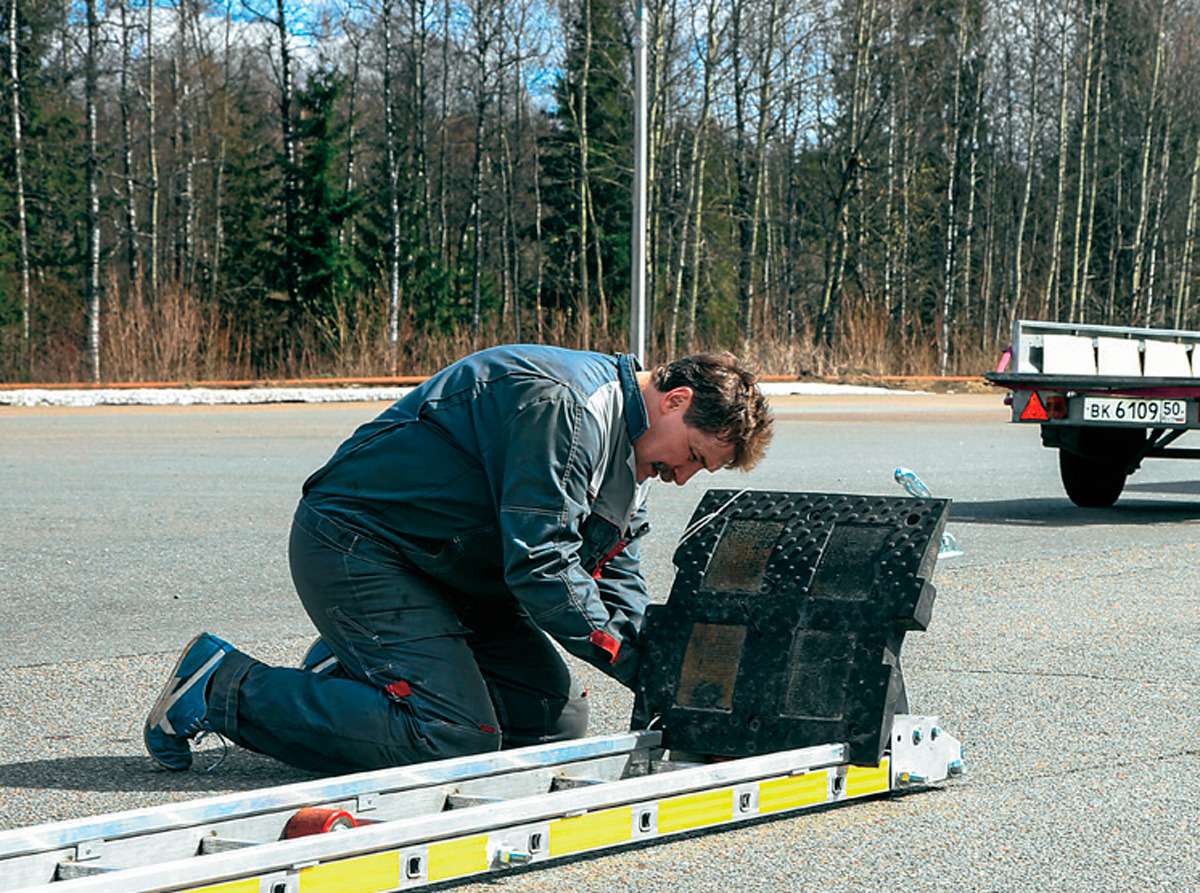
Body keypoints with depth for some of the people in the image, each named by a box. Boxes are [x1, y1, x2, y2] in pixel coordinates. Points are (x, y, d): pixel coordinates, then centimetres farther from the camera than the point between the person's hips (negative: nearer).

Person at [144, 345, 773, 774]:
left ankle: (354, 666, 13)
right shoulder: (564, 403, -22)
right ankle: (223, 688, -10)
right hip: (354, 544, -11)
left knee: (557, 719, 5)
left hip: (444, 570, 11)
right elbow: (539, 564, -27)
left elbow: (617, 582, 10)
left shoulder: (624, 449, 12)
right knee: (455, 739, -21)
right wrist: (638, 664, -23)